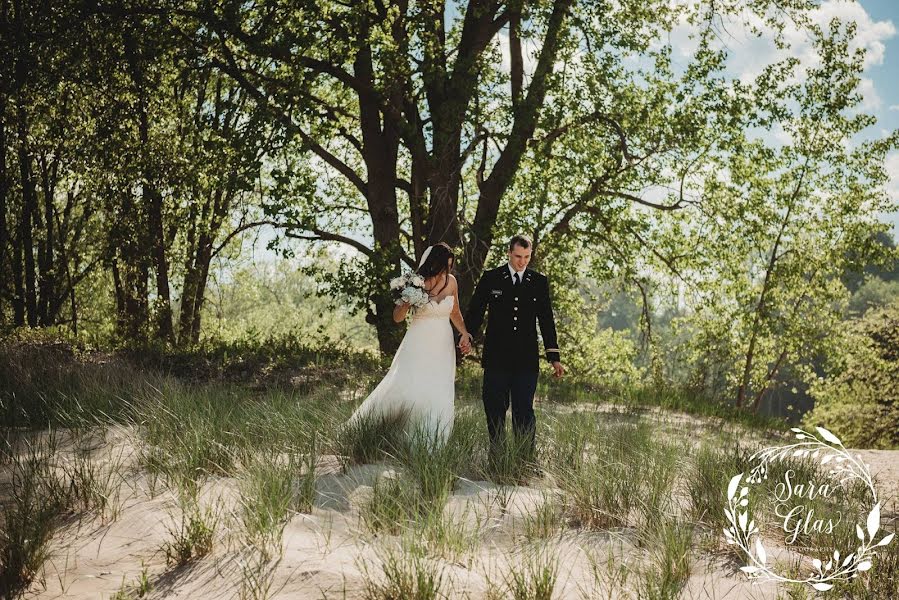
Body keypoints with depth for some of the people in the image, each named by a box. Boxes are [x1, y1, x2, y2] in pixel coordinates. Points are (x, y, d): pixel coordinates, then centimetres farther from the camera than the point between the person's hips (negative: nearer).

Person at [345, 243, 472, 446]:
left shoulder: (451, 281, 3)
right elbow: (397, 318, -1)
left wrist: (465, 334, 5)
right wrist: (407, 302, -21)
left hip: (442, 348, 3)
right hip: (418, 346, -3)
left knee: (439, 398, -2)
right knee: (404, 389, -14)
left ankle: (431, 445, 5)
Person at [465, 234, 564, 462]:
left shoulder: (539, 282, 8)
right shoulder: (490, 278, 4)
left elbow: (546, 321, 10)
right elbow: (475, 312, 4)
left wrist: (554, 357, 6)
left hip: (526, 358, 0)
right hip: (496, 357, 0)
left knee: (524, 409, -1)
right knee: (495, 408, 4)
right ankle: (496, 457, 14)